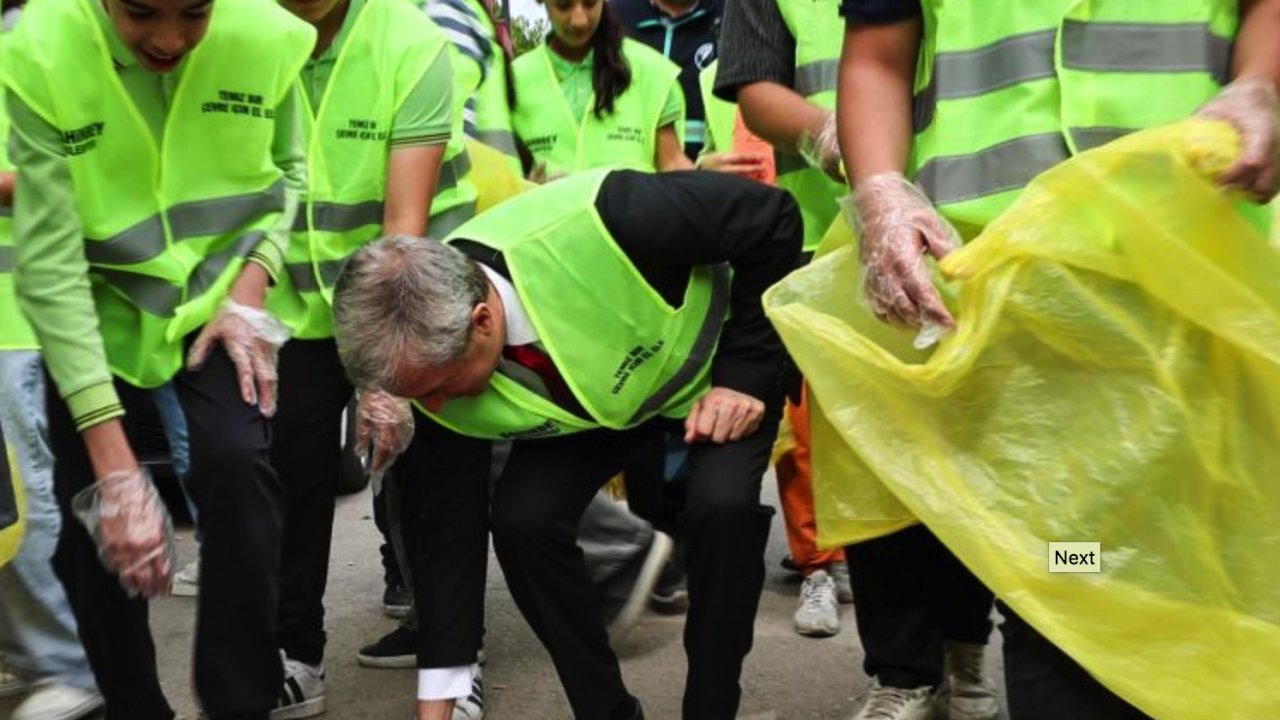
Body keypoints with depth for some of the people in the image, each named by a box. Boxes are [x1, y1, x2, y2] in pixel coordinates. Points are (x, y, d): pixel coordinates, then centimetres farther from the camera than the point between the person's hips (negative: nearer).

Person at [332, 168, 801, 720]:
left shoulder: (598, 223, -43)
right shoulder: (428, 357, -27)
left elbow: (773, 217, -28)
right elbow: (448, 523, -16)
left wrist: (747, 374, -25)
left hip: (711, 369, -3)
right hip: (589, 405, 3)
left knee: (722, 504, -28)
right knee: (520, 520, -19)